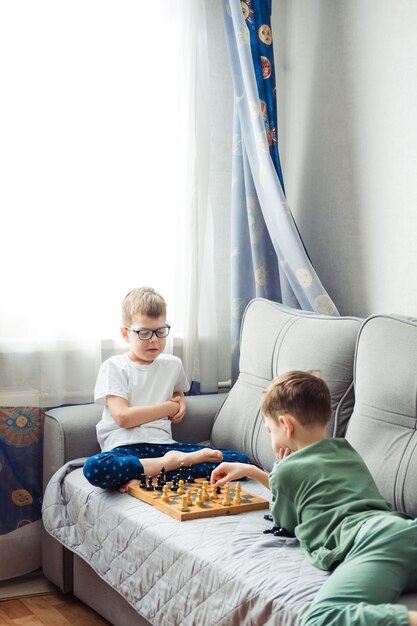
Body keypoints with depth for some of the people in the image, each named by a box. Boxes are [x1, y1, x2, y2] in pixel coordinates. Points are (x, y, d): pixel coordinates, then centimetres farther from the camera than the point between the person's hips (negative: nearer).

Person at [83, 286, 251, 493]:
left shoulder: (173, 364, 16)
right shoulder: (114, 367, 1)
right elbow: (123, 417, -10)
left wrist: (181, 402, 13)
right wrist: (169, 407, 0)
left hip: (162, 444, 5)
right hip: (125, 448, -4)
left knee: (240, 460, -15)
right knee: (94, 468, -41)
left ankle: (148, 478, -24)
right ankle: (173, 462, -25)